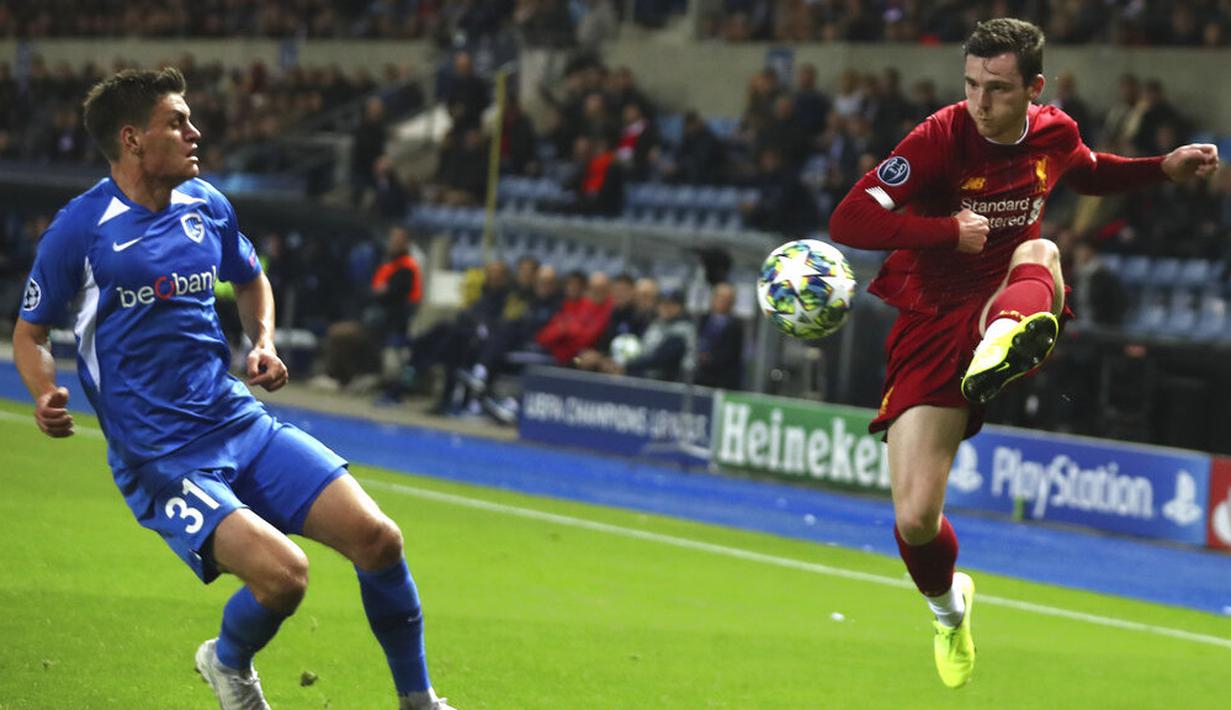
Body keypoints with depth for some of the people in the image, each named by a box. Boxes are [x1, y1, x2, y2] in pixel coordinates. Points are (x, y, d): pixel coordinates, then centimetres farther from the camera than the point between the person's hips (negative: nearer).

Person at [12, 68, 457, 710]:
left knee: (377, 538, -10)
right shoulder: (80, 229, -8)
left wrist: (263, 343, 8)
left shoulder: (206, 206, 8)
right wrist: (45, 396, -17)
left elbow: (251, 281, 28)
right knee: (282, 573, -26)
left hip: (241, 422, 6)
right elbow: (29, 333, 3)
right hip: (159, 460, -6)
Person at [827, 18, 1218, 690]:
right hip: (932, 323, -2)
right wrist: (948, 231, -30)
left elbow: (1087, 172, 28)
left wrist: (1164, 167, 14)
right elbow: (848, 221, -21)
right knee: (915, 520, -9)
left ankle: (1001, 348, -68)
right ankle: (948, 606, 27)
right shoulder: (941, 137, -13)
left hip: (1004, 304, 2)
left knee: (1039, 253, -34)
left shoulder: (1055, 133, 1)